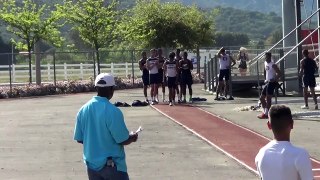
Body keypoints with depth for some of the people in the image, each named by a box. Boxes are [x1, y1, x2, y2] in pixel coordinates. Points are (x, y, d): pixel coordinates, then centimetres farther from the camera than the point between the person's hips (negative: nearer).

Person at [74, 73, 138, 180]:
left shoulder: (83, 109, -2)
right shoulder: (113, 111, -18)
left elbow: (79, 139, 5)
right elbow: (123, 141, -13)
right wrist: (133, 137, 8)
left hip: (91, 164, 5)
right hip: (112, 165, -5)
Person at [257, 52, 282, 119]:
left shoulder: (273, 65, -14)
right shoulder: (265, 63, 12)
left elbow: (279, 73, -19)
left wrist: (274, 79, -30)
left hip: (272, 83, -10)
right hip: (268, 82, 10)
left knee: (268, 98, -12)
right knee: (262, 97, 12)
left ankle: (266, 114, -10)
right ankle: (265, 112, 20)